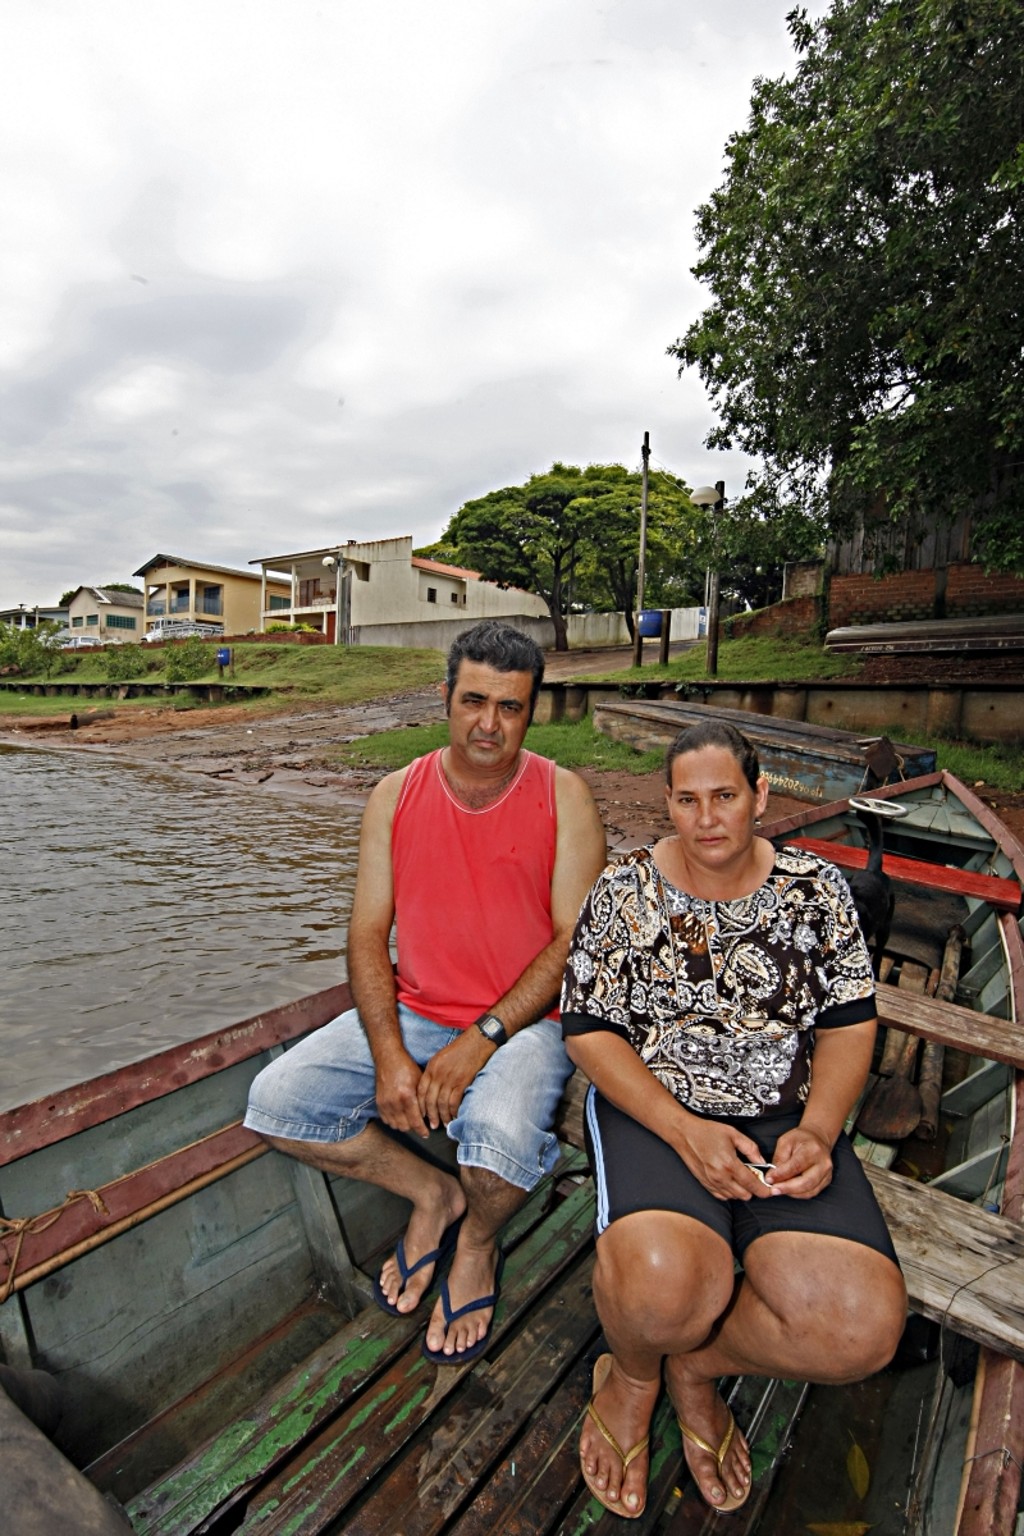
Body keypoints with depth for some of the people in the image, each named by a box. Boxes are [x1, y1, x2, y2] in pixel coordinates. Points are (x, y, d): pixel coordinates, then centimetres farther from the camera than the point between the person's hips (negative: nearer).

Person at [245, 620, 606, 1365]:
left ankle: (479, 1242, 10)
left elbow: (575, 941, -11)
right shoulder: (396, 796, 0)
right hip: (411, 1014, 4)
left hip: (523, 1021, -3)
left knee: (502, 1137, -31)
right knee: (276, 1101, -10)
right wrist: (389, 1055, -14)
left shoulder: (564, 796, -8)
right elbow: (367, 934, -1)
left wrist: (481, 1039, -18)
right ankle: (433, 1194, 14)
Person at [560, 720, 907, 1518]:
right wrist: (685, 1131, -17)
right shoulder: (625, 890, -5)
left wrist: (818, 1131, -12)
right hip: (653, 1109, -2)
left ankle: (697, 1361, 11)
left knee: (863, 1330, -23)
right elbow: (589, 1030, -5)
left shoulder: (817, 887, 1)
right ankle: (636, 1371, 9)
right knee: (662, 1286, -32)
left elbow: (850, 1022, 5)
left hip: (785, 1120, 3)